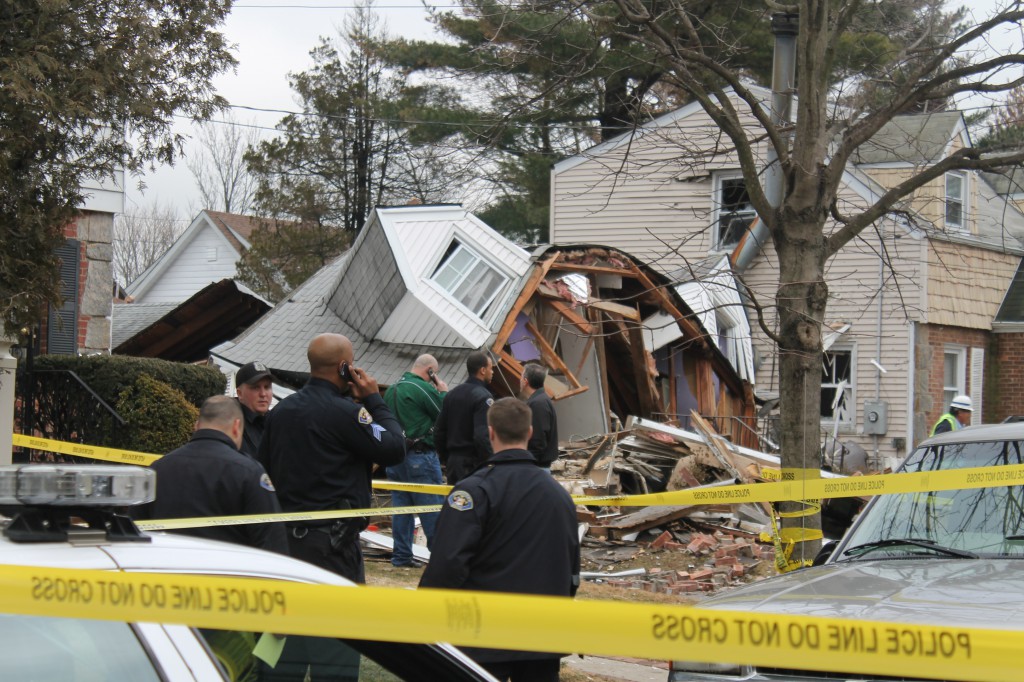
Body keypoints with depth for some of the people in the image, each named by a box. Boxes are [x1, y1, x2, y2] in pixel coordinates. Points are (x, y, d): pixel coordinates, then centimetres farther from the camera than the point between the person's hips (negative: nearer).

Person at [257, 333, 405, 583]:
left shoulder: (280, 410, 9)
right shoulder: (345, 412, -15)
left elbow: (264, 471, 14)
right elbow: (395, 450, -11)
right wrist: (374, 400, -2)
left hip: (286, 534, 8)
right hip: (332, 539, -8)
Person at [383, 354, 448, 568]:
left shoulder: (391, 390, 12)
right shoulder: (424, 389, -13)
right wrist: (443, 393, 5)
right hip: (420, 456, -7)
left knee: (401, 507, 9)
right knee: (432, 508, -3)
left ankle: (401, 556, 9)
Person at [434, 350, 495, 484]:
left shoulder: (452, 394, 12)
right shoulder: (483, 397, -13)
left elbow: (438, 432, 14)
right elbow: (482, 437, -22)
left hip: (453, 462, 8)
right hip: (474, 463, -8)